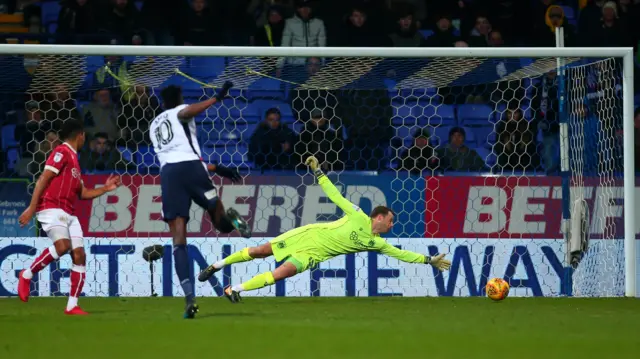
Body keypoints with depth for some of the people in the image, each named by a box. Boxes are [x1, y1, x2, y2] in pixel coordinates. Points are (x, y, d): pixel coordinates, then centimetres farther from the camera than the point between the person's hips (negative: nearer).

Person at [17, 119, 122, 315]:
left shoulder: (73, 159, 24)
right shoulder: (62, 152, -5)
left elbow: (83, 193, 30)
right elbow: (43, 179, -13)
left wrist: (105, 188, 18)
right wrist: (32, 207, -21)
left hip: (68, 214, 9)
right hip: (51, 208, -9)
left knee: (79, 255, -1)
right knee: (63, 245, -30)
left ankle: (72, 306, 0)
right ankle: (27, 275, -12)